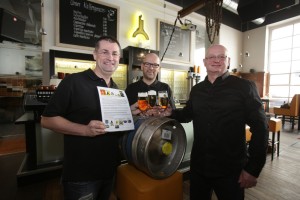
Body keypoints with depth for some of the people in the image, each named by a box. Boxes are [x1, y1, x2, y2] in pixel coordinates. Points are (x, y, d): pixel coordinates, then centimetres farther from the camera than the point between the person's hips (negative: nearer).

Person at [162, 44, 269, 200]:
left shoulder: (244, 87, -9)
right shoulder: (196, 90, 4)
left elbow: (260, 127, -9)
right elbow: (187, 114, 17)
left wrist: (253, 168, -11)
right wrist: (171, 113, -3)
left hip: (230, 169, -4)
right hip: (198, 165, 5)